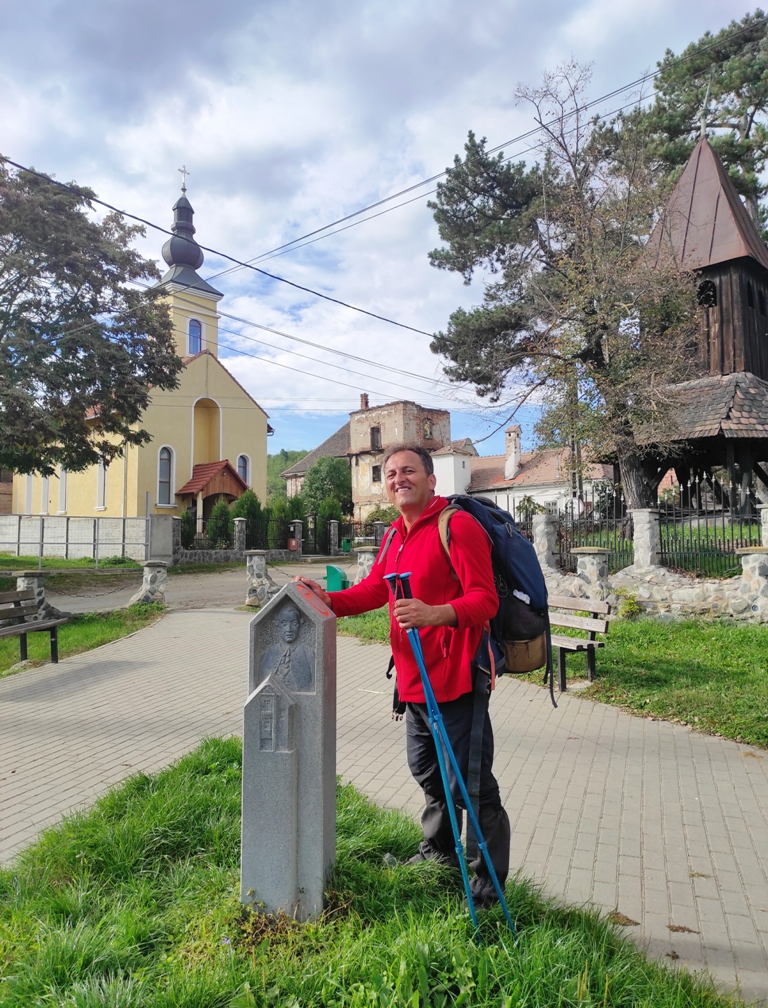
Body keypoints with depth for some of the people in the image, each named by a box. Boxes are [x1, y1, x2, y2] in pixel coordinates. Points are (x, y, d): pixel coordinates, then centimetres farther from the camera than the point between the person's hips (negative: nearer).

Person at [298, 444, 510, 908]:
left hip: (455, 679, -9)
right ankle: (439, 851, 49)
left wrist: (435, 614, -37)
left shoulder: (458, 526, -15)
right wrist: (329, 599, -4)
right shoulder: (394, 536, 13)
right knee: (427, 773, 26)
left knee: (470, 786, 1)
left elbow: (485, 599, -22)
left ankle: (489, 887, 22)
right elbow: (373, 589, 11)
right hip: (414, 679, 9)